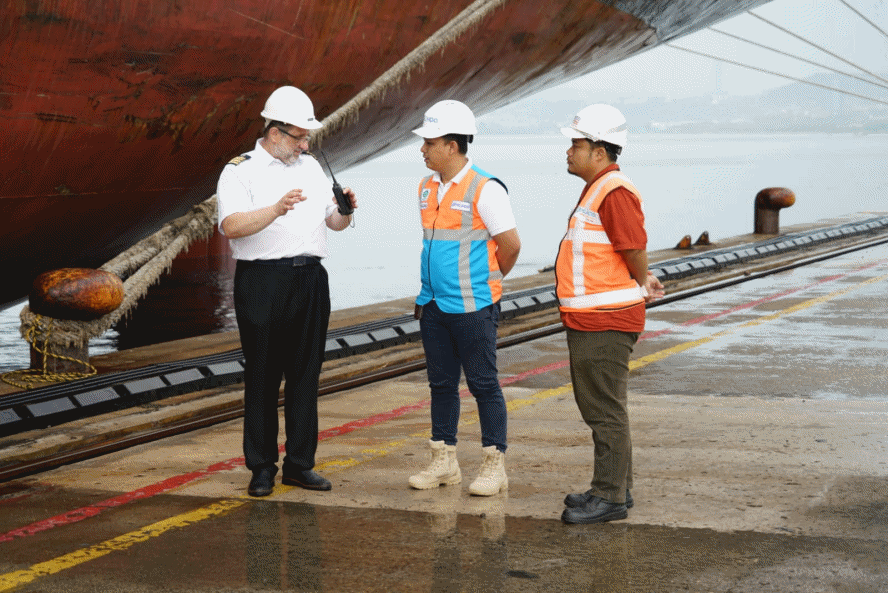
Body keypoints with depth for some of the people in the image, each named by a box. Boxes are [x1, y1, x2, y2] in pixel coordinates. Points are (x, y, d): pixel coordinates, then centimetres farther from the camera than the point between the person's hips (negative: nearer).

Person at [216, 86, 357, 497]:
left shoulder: (311, 167, 16)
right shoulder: (241, 171, -3)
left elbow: (333, 222, 20)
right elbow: (231, 226, -18)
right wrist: (276, 209, -30)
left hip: (310, 279, 5)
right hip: (262, 281, -5)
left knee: (306, 374, 6)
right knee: (262, 376, 0)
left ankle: (300, 464, 14)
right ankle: (262, 467, 9)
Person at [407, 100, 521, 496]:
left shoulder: (484, 190, -13)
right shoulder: (427, 188, 10)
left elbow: (510, 244, -10)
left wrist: (484, 282, 3)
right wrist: (429, 289, 16)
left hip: (472, 307, -7)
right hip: (434, 304, 7)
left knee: (483, 384, 0)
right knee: (441, 384, 11)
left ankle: (495, 466, 7)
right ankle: (444, 462, 20)